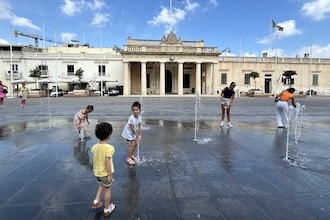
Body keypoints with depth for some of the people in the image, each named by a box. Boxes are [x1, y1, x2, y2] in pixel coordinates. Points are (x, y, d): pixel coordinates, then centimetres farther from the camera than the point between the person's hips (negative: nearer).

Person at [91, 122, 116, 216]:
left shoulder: (94, 147, -7)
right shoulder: (109, 148, -26)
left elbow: (94, 160, 3)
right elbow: (107, 162, -24)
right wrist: (110, 174, -15)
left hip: (97, 172, 6)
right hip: (105, 173, -6)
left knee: (102, 185, 33)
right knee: (107, 189, 14)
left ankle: (96, 201, 29)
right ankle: (107, 209, 29)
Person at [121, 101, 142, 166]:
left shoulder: (140, 117, -12)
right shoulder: (131, 118, -32)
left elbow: (140, 127, -7)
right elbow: (132, 128, -25)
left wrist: (140, 135, -12)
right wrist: (137, 135, -20)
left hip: (133, 132, 7)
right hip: (128, 132, -7)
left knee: (135, 144, 12)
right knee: (133, 144, -12)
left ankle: (132, 155, 33)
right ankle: (128, 158, -1)